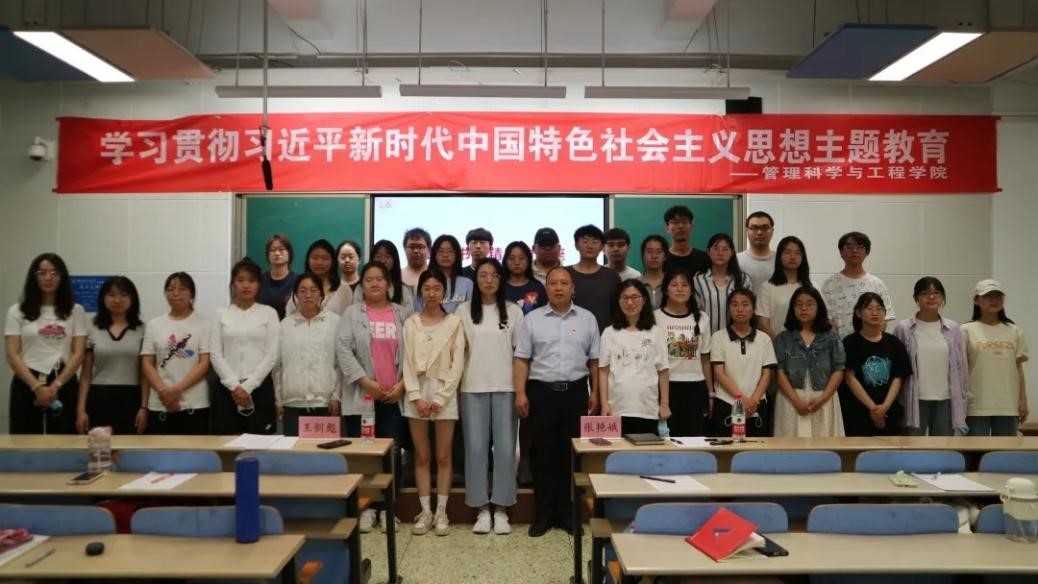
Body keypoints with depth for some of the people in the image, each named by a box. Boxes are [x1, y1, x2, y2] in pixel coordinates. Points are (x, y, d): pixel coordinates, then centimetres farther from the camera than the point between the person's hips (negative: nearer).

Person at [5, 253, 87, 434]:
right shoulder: (17, 311, 6)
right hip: (27, 385, 0)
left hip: (63, 384, 0)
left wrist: (55, 386, -11)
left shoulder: (76, 311, 6)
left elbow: (78, 354, 0)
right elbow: (12, 355, -1)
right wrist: (37, 387, -12)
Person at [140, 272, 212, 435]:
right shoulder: (154, 324, 10)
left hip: (194, 404, -2)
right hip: (160, 405, 3)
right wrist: (163, 391, -9)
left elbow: (204, 363, -4)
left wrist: (177, 389, -13)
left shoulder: (204, 323, 2)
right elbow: (147, 364, 6)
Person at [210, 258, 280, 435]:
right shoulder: (221, 314, 8)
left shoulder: (269, 313, 4)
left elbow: (272, 355, -2)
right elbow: (215, 355, 1)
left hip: (259, 387, -1)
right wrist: (234, 386, -10)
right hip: (227, 388, 1)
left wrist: (248, 386, -10)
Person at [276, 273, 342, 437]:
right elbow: (278, 365, 9)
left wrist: (337, 396, -4)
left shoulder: (335, 321, 1)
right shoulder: (285, 324, 8)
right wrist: (279, 400, 7)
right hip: (293, 403, 2)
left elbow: (341, 362, 1)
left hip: (325, 402, -2)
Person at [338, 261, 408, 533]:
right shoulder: (352, 313, 3)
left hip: (394, 395, 1)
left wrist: (401, 384, -7)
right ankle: (366, 506, 13)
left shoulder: (401, 314, 9)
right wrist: (366, 382, -14)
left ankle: (387, 507, 15)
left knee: (392, 452, 5)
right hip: (362, 395, -1)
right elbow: (343, 350, -6)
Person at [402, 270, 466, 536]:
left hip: (444, 393, -1)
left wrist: (439, 398, -11)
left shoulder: (454, 322, 0)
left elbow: (457, 364, -4)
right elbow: (408, 362, 1)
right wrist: (416, 396, -10)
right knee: (421, 456, 7)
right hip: (417, 393, 2)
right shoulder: (410, 323, 5)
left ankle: (441, 512, 13)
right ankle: (425, 511, 15)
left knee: (443, 457, 3)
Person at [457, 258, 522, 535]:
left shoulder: (513, 311, 4)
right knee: (476, 447, 2)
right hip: (473, 388, 0)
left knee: (505, 447, 1)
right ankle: (482, 509, 13)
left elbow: (520, 352, 4)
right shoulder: (464, 310, 5)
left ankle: (501, 509, 13)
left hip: (505, 387, 0)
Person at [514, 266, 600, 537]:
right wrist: (520, 393, -7)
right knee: (543, 454, 4)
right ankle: (543, 515, 14)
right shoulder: (532, 319, 3)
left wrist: (595, 393, 4)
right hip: (542, 392, -1)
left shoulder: (587, 319, 6)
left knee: (571, 454, 7)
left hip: (576, 392, 1)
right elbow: (521, 359, 1)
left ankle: (566, 513, 18)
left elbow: (595, 360, 9)